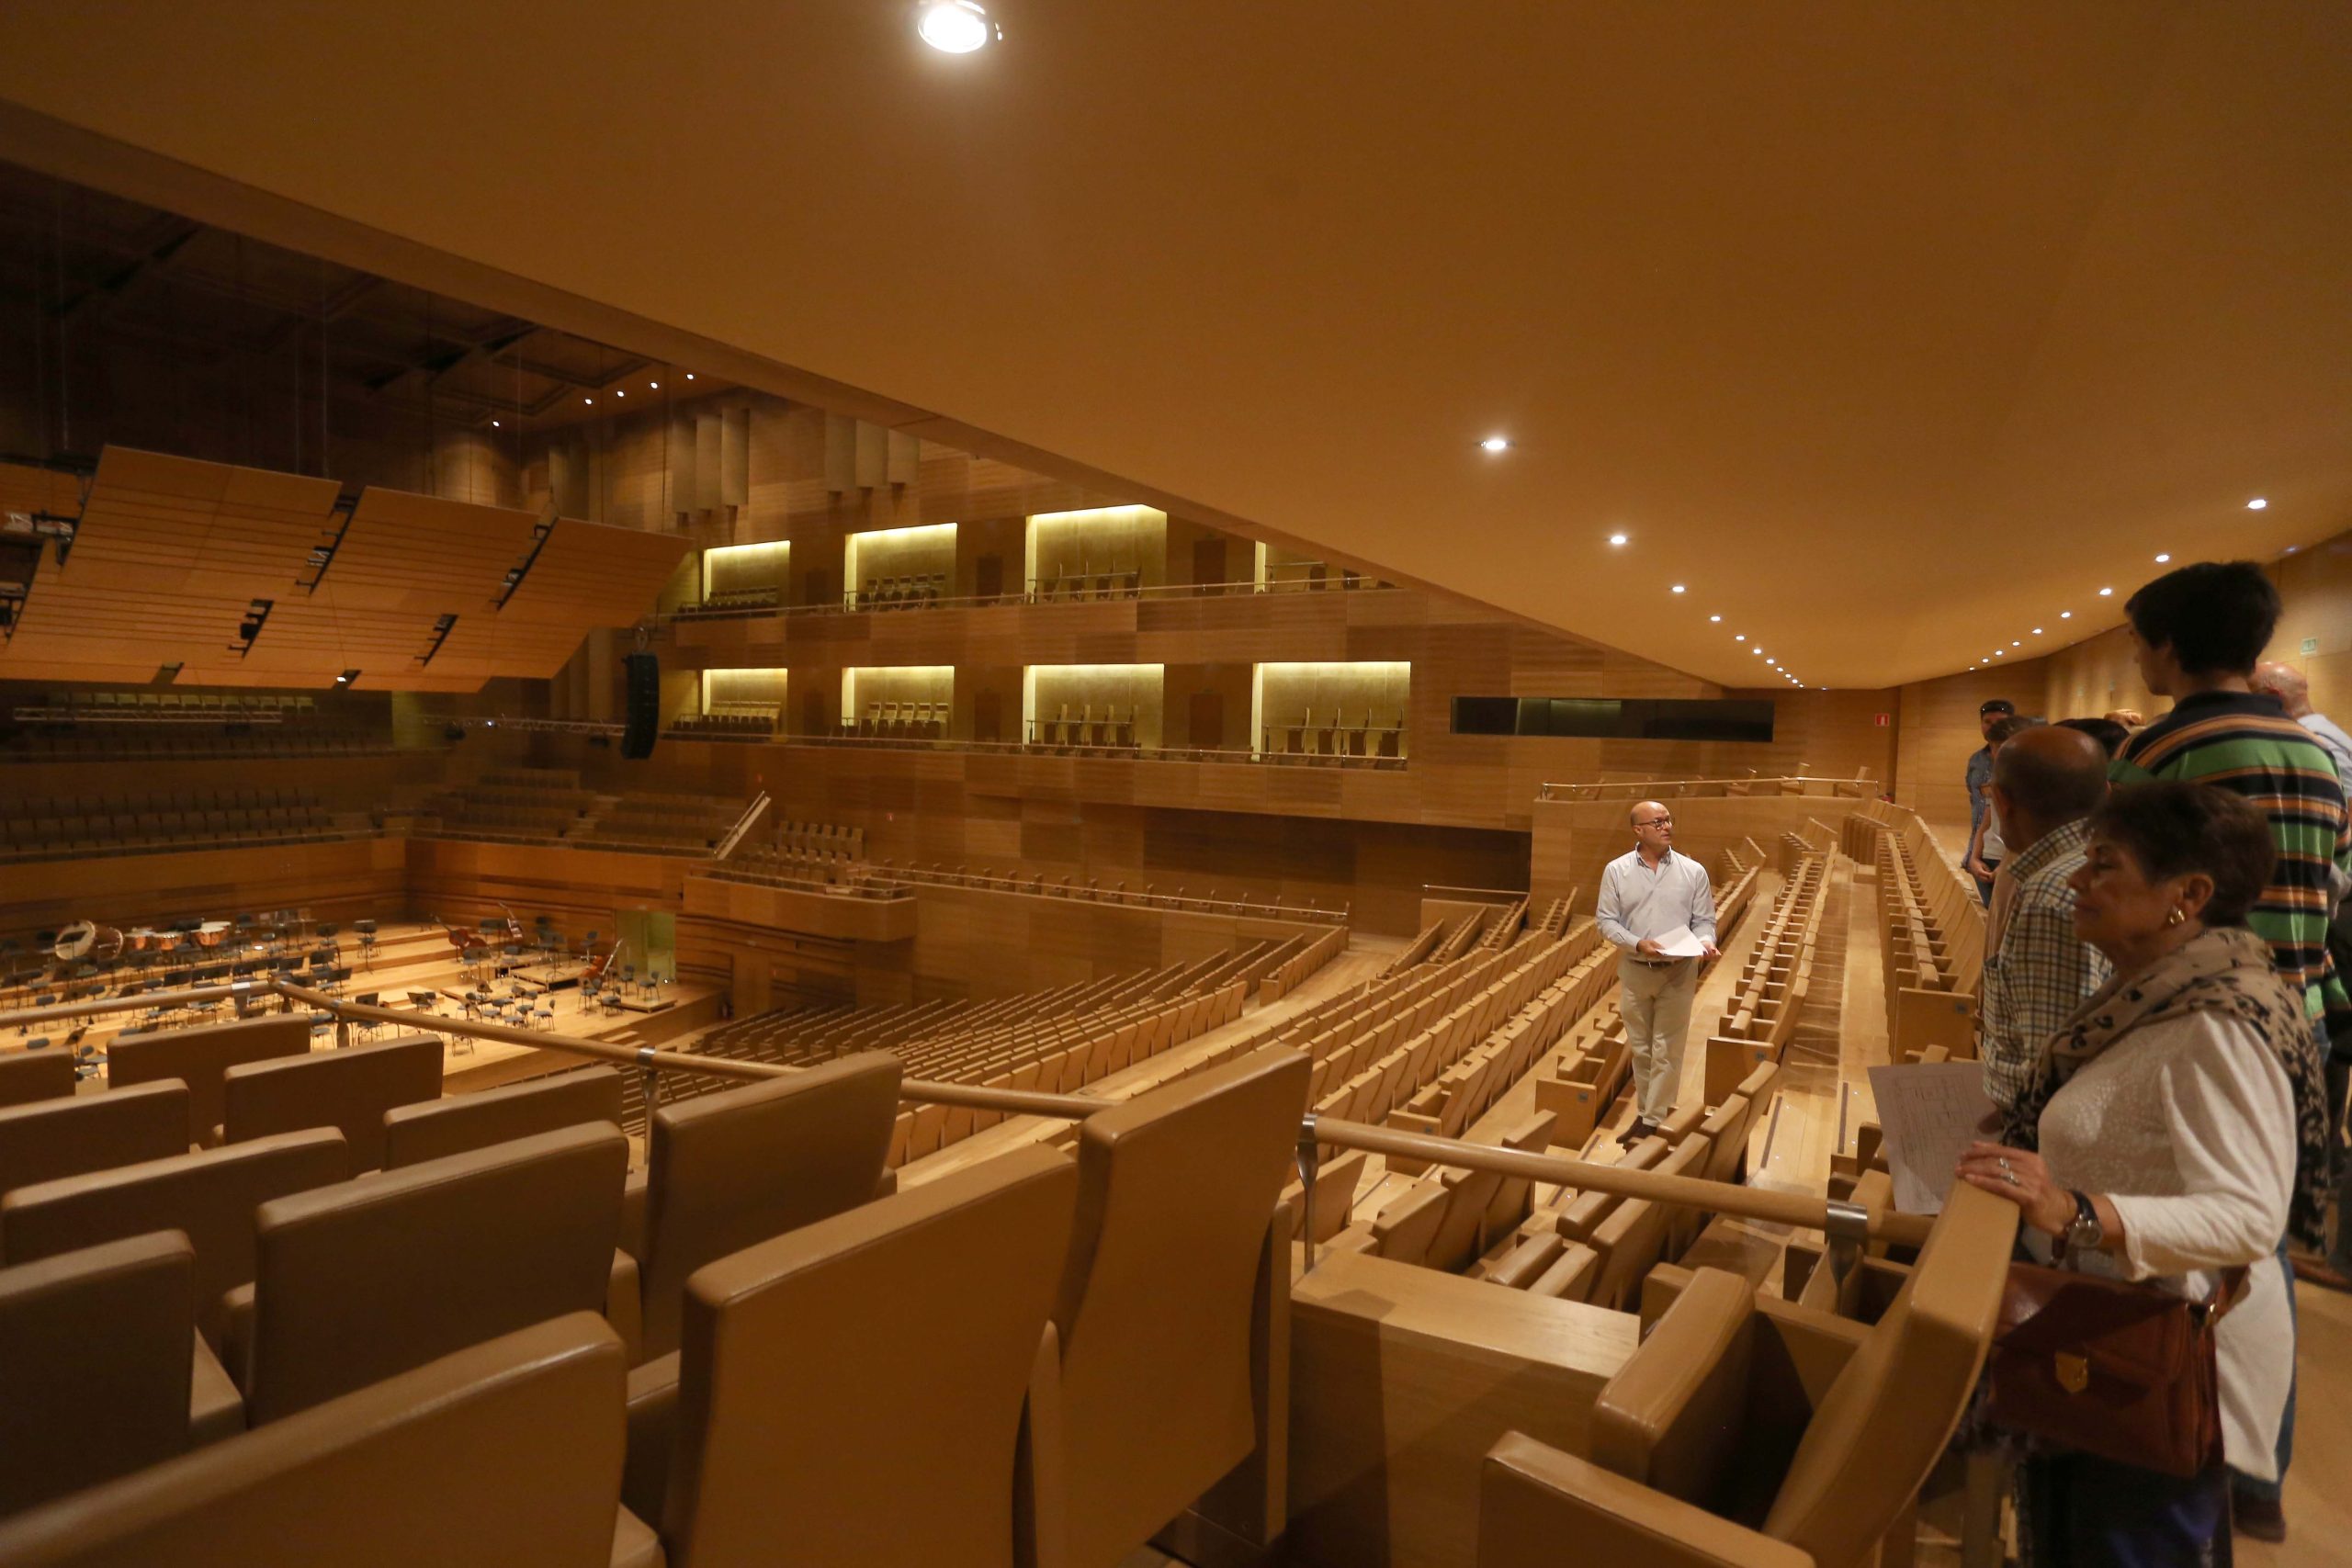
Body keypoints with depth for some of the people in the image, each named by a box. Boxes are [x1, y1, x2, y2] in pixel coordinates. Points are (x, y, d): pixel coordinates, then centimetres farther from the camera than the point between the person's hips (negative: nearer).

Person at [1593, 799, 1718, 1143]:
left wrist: (1705, 942, -20)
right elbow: (1606, 920, -3)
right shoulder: (1616, 871, -3)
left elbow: (1704, 920, 2)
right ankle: (1645, 1112, 25)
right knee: (1640, 1048, 12)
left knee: (1667, 1050, 1)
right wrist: (1638, 944, -18)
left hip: (1678, 973, -1)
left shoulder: (1693, 871, -1)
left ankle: (1653, 1121, 9)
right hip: (1634, 971, 1)